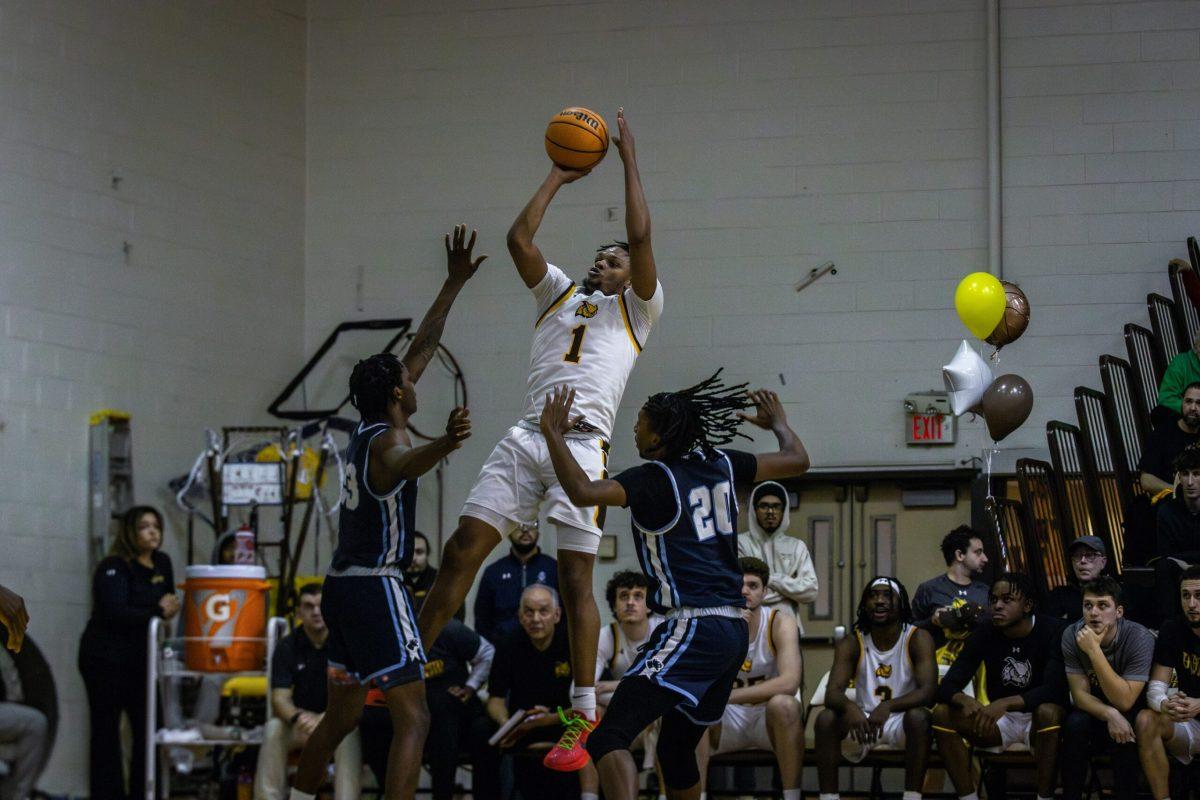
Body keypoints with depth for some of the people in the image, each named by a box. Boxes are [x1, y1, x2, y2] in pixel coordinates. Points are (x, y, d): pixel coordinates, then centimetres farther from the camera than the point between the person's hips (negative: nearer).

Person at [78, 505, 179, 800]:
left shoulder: (162, 563, 8)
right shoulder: (113, 567, -13)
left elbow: (168, 599, 17)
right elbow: (116, 613, -23)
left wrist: (171, 606, -7)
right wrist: (157, 612, -28)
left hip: (141, 658, 6)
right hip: (107, 657, -6)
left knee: (147, 726, 3)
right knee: (106, 730, 0)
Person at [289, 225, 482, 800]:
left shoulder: (365, 431, 13)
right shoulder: (388, 439, -13)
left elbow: (422, 348, 22)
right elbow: (400, 466, -42)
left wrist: (454, 284, 26)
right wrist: (445, 444, -64)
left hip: (342, 584, 10)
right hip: (376, 586, -10)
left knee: (341, 715, 20)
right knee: (413, 719, -12)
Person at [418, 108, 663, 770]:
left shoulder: (636, 307, 13)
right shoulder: (560, 292, 25)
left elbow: (641, 236, -1)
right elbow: (519, 238, 15)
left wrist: (629, 160, 6)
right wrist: (560, 176, 20)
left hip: (583, 445, -4)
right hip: (526, 437, 4)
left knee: (575, 579, -9)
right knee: (462, 551, -1)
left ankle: (582, 717, -6)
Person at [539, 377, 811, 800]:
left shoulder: (653, 478, -9)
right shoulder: (720, 465, 11)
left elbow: (583, 491, -24)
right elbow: (797, 460, 23)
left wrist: (552, 433, -11)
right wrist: (778, 423, 43)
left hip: (691, 629, -8)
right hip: (734, 630, 9)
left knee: (608, 737, -17)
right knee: (676, 748, 24)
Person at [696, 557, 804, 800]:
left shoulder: (781, 622, -14)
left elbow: (789, 683, -29)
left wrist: (729, 696, -35)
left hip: (770, 718, -2)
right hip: (728, 720, 2)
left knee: (783, 704, -35)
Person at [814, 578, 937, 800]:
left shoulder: (918, 639, -8)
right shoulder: (851, 644, -2)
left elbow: (927, 691, -21)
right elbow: (832, 692, -14)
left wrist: (888, 707, -39)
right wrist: (850, 707, -40)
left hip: (902, 722, -2)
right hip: (862, 723, 2)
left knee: (919, 716, -35)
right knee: (826, 718, -25)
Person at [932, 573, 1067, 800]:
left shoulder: (1054, 631, -15)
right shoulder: (984, 634, -2)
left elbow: (1054, 689, -28)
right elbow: (947, 687, -7)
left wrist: (1005, 703, -42)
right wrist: (965, 701, -32)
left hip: (1038, 721, -4)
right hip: (999, 722, 4)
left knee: (1048, 711, -38)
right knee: (942, 714, -19)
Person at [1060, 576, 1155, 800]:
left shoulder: (1140, 639, -23)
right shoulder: (1072, 635, -14)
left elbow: (1124, 701, -28)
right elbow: (1080, 693, -14)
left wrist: (1094, 650, -35)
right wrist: (1110, 714, -35)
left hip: (1131, 712, -2)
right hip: (1093, 710, 2)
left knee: (1123, 733, -33)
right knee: (1075, 723, -29)